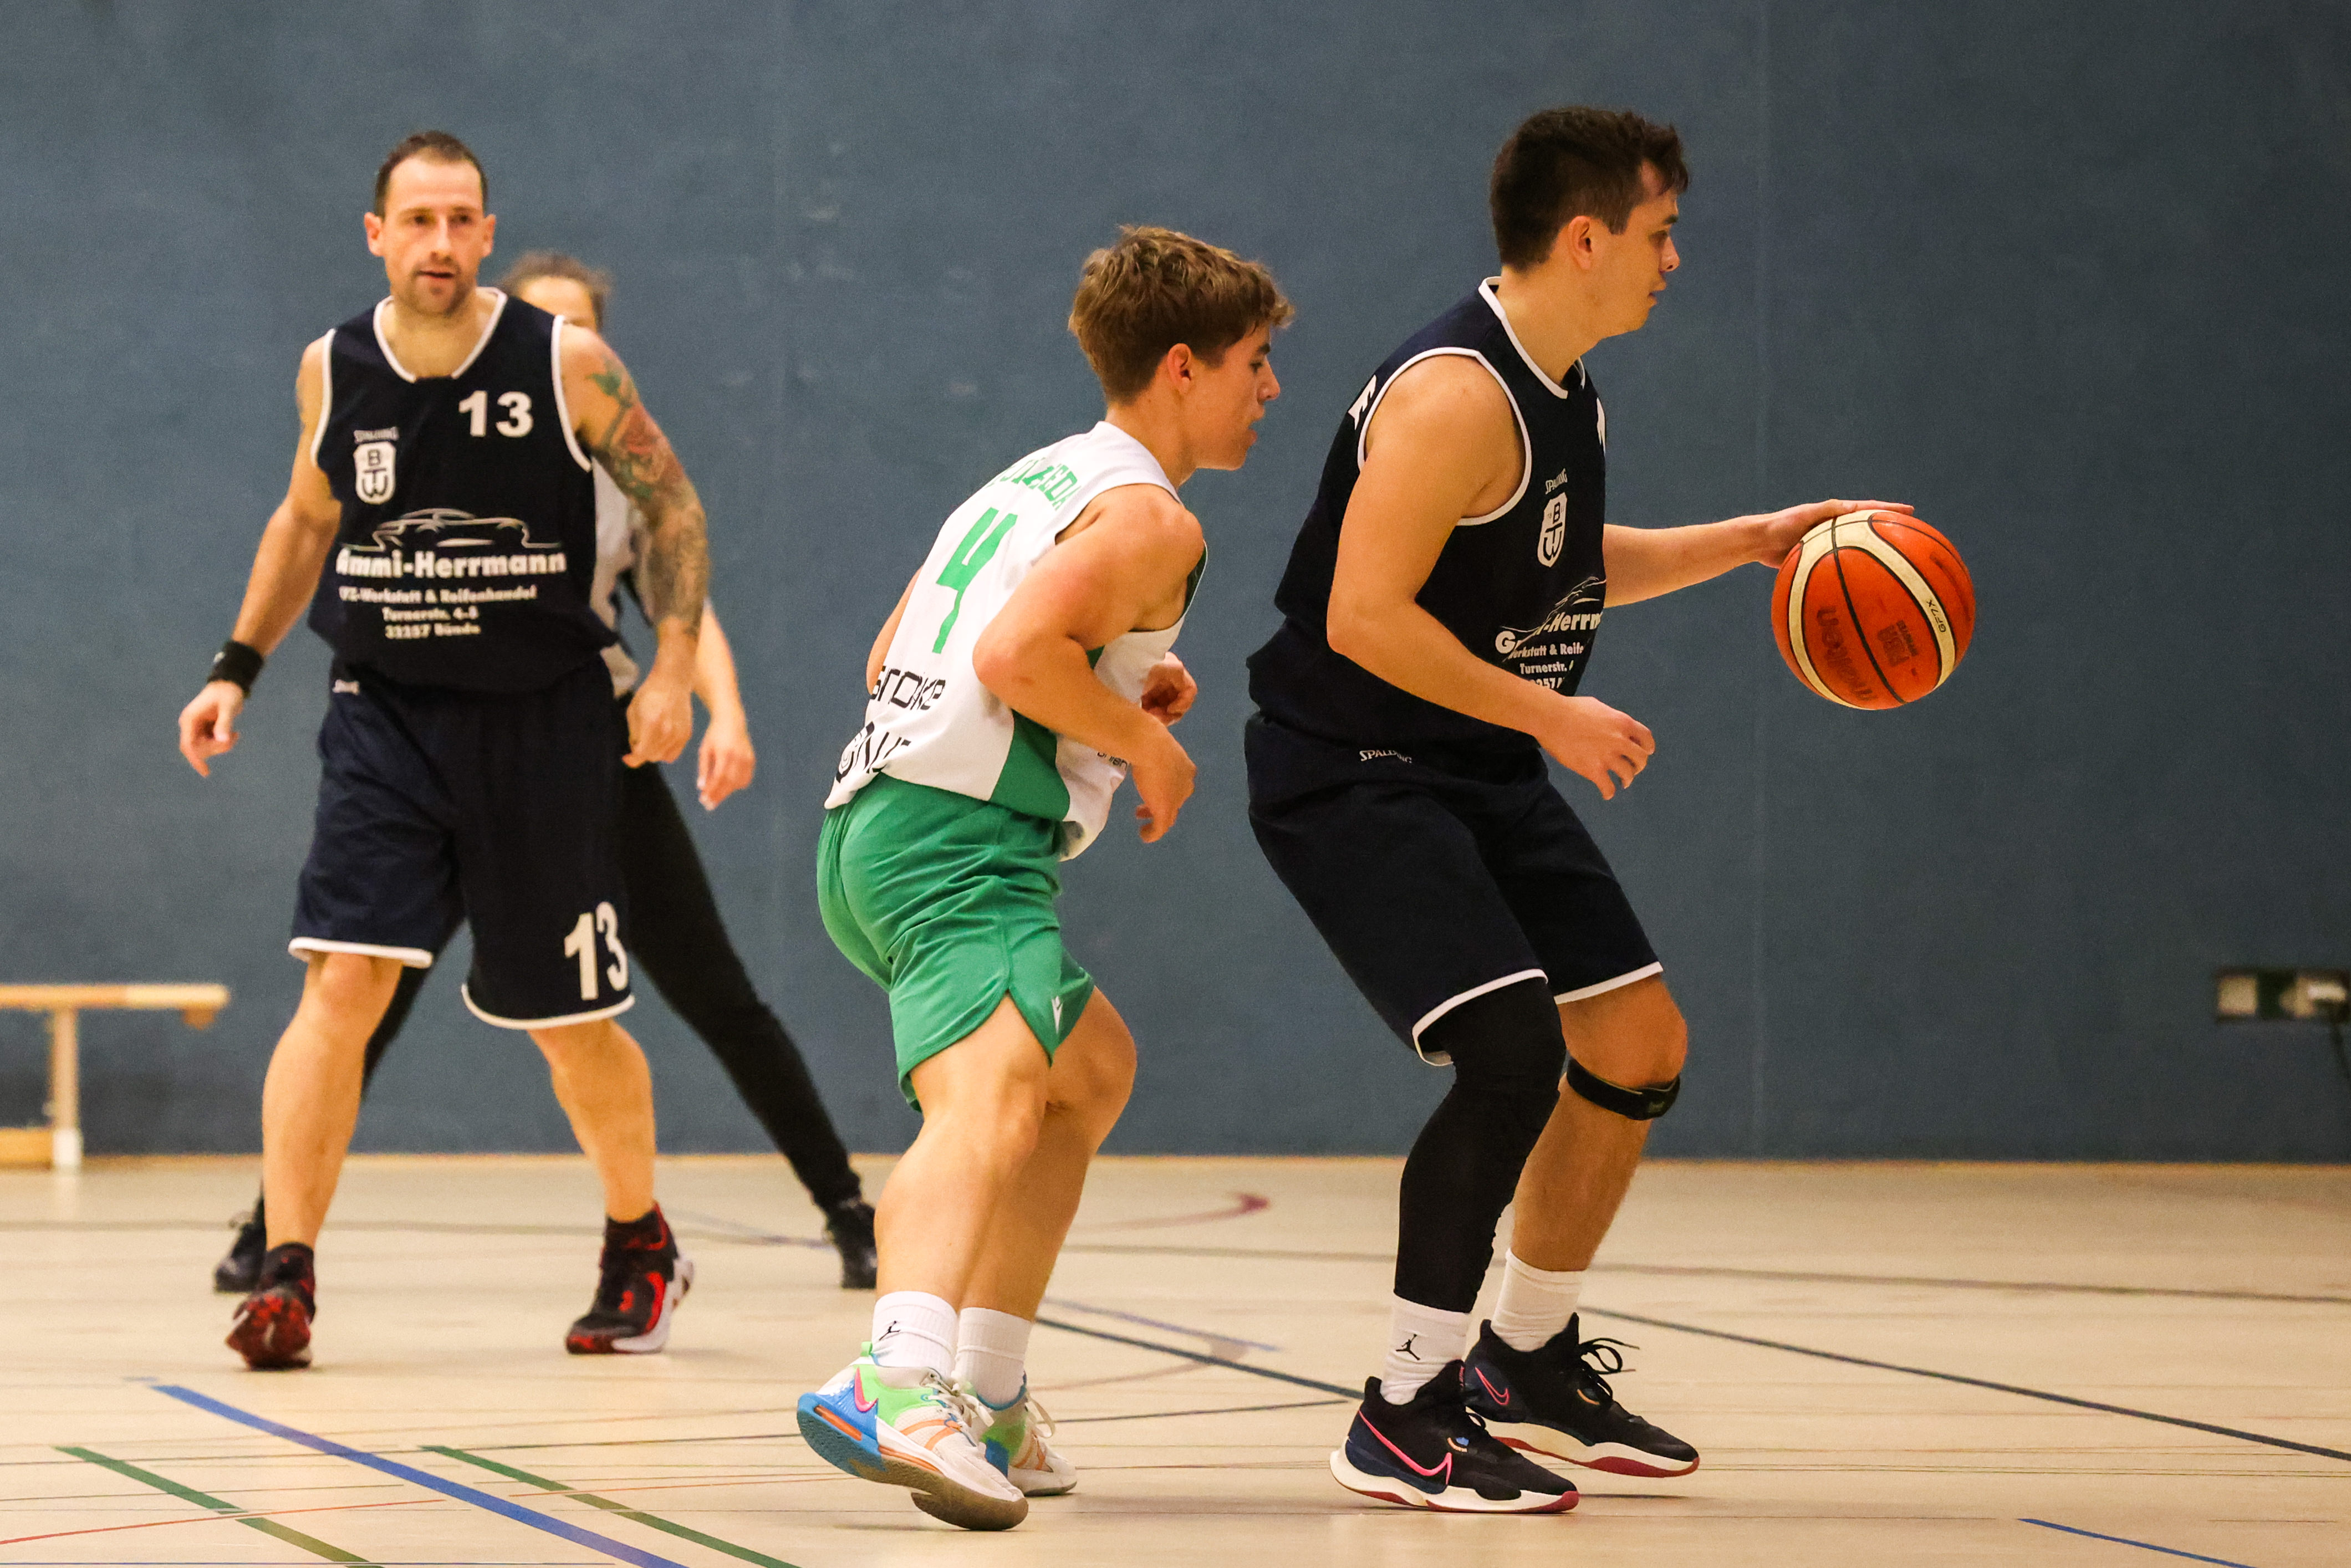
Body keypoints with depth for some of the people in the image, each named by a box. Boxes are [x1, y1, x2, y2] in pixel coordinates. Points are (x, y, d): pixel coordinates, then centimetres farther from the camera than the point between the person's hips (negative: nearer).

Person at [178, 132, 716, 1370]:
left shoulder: (567, 366, -10)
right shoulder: (332, 371, -1)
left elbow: (670, 504, 1)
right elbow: (306, 519, 17)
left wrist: (674, 667, -8)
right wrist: (239, 667, 11)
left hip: (543, 725, -1)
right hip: (384, 717, 1)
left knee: (568, 1020, 8)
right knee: (343, 979, -17)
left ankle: (641, 1247, 33)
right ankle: (285, 1273, -16)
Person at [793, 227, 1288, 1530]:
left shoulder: (1037, 482, 25)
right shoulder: (1148, 517, -5)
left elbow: (891, 659, 30)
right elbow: (1017, 653, -21)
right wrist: (1145, 739, -6)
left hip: (874, 830, 10)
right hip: (958, 839, -10)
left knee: (1092, 1068, 28)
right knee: (990, 1096, -31)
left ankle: (988, 1403, 26)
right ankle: (901, 1388, -57)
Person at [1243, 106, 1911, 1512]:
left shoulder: (1562, 390, 9)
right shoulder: (1457, 394, -23)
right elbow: (1363, 619, -28)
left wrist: (1747, 542, 18)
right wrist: (1549, 713, -24)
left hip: (1483, 773, 10)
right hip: (1350, 773, -10)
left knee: (1640, 1047, 12)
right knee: (1515, 1048, -24)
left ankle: (1530, 1358, 30)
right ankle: (1407, 1417, -14)